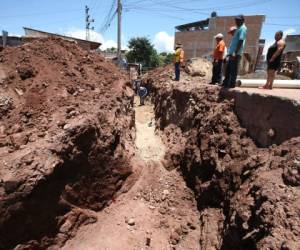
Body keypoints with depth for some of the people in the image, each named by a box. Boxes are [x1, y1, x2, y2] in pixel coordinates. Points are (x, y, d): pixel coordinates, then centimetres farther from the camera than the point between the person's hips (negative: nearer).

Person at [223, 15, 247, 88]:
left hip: (236, 53, -10)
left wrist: (235, 52, -25)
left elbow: (241, 41, -18)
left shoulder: (242, 28, -7)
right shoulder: (238, 28, 23)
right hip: (232, 52, 10)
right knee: (228, 69, 13)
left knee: (233, 69, -7)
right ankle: (226, 83, 20)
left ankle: (232, 84, -2)